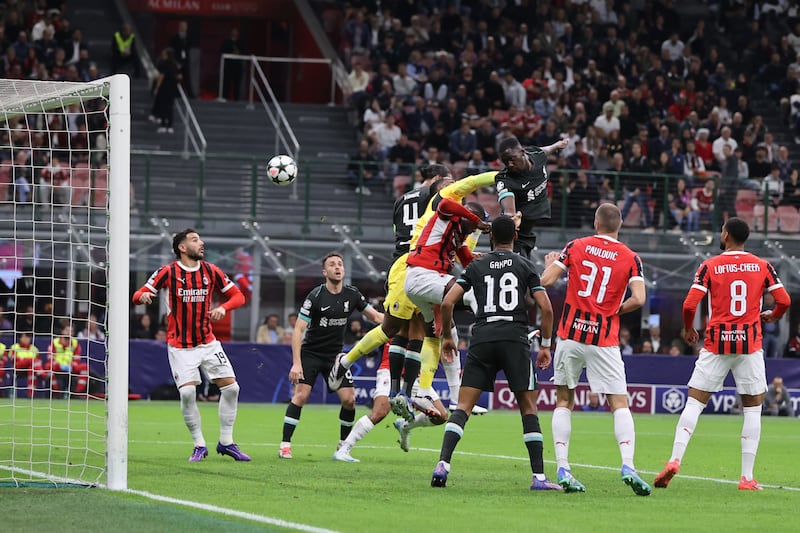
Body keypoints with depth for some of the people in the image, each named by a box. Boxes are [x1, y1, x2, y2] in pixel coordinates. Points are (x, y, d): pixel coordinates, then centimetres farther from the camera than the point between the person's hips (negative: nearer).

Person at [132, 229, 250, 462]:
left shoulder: (211, 271, 2)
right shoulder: (169, 272, -7)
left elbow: (238, 296, 7)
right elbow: (139, 295, -8)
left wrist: (223, 307, -14)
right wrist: (142, 296, -32)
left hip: (207, 342, 4)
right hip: (179, 345, -4)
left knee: (231, 387, -3)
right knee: (187, 392, -17)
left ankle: (226, 442, 12)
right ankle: (199, 445, 0)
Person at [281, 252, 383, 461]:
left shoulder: (352, 295, -1)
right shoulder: (316, 296, -15)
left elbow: (374, 316, 11)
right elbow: (299, 329, -16)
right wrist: (296, 363, -23)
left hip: (335, 355, 4)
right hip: (311, 353, -4)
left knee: (349, 399, -7)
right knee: (301, 395, -18)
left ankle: (343, 448, 10)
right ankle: (285, 445, -12)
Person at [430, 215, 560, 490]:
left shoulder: (476, 266, 13)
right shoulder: (525, 265, 10)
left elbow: (447, 302, 4)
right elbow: (546, 308, 2)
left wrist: (447, 336, 18)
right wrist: (546, 344, 12)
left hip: (481, 339, 1)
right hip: (515, 338, -1)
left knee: (463, 406, 2)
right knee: (528, 408, 5)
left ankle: (442, 464, -15)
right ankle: (539, 476, -2)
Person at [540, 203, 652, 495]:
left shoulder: (575, 247, 1)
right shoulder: (630, 258, -1)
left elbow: (546, 281, -2)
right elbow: (638, 299, -12)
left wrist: (550, 263, 20)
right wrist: (618, 309, 9)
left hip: (570, 335, 1)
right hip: (604, 340, -1)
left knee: (563, 402, 12)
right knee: (620, 404, 1)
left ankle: (562, 468, 1)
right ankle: (628, 465, -18)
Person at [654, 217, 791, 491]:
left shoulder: (710, 266, -1)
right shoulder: (762, 266, 3)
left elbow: (689, 305, -8)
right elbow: (784, 301, 0)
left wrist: (688, 329, 12)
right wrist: (772, 315, 22)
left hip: (716, 343, 0)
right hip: (750, 343, 0)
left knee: (694, 402, 6)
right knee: (753, 407, 6)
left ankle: (675, 460, -8)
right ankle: (747, 477, 1)